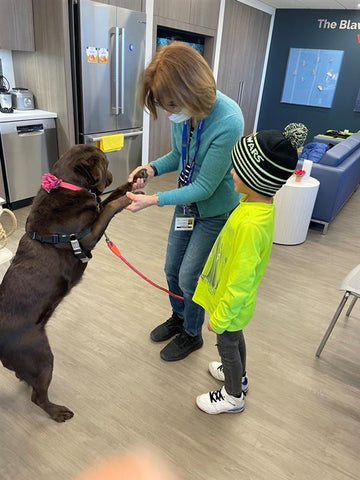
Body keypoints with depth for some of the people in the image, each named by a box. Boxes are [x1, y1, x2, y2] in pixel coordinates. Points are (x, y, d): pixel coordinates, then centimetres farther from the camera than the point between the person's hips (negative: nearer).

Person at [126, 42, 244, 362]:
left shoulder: (228, 122, -32)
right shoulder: (183, 111, -13)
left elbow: (205, 187, -26)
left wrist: (155, 200, -28)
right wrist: (152, 168, -13)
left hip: (216, 210, -6)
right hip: (187, 203, 7)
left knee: (190, 277, 5)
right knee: (172, 269, 18)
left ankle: (192, 335, 34)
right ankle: (179, 318, 46)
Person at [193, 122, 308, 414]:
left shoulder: (251, 224, -37)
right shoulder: (259, 202, -8)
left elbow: (240, 281, -29)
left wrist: (219, 317, -16)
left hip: (231, 302, -8)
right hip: (233, 297, 8)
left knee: (227, 344, 16)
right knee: (235, 337, 29)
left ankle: (233, 397, 42)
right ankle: (239, 376, 56)